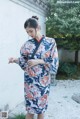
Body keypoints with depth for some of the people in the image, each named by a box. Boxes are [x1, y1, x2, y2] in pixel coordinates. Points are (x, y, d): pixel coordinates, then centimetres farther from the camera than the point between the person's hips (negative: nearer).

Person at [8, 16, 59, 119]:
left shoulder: (50, 42, -4)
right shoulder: (27, 44, -1)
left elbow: (54, 63, -7)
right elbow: (24, 62, 5)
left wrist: (39, 61, -18)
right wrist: (16, 60, -14)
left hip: (43, 80, 0)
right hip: (30, 80, 1)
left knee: (41, 107, 11)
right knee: (30, 109, 5)